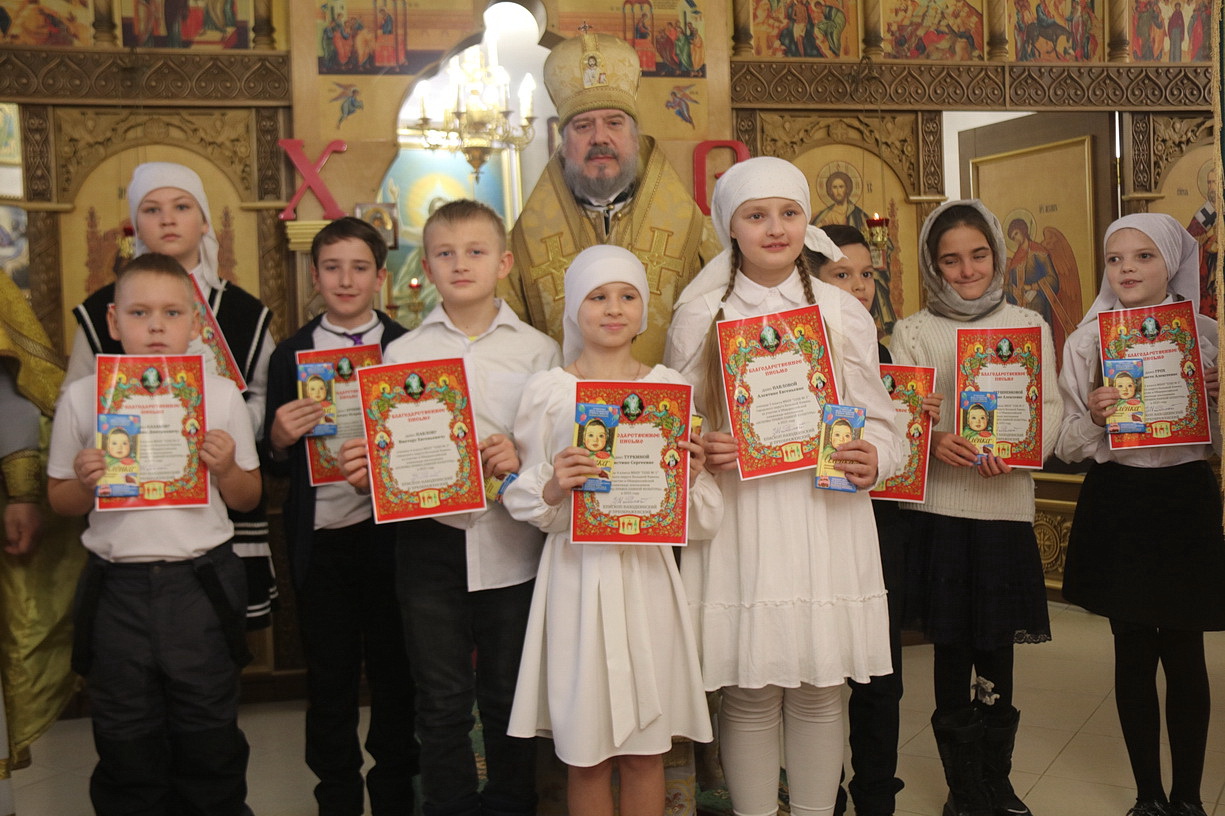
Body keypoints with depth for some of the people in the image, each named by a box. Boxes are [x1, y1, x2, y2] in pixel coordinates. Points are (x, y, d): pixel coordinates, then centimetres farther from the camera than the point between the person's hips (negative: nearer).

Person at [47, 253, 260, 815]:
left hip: (201, 584, 0)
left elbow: (249, 499, 7)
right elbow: (60, 503, 8)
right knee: (125, 746, 12)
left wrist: (225, 469, -13)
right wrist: (85, 483, -13)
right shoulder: (82, 397, 1)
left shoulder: (221, 395, 0)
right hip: (116, 589, 1)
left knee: (210, 738, 10)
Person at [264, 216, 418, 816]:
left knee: (394, 674, 9)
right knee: (329, 678, 11)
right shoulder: (290, 356, 6)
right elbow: (275, 465, 5)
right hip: (320, 537, 1)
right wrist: (280, 439, -16)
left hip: (388, 534, -1)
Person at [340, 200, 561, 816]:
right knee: (441, 702, 9)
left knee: (508, 698, 10)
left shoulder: (537, 350, 3)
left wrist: (522, 458, -18)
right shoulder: (401, 353, 6)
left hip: (511, 541, 0)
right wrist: (363, 467, -12)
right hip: (431, 539, 1)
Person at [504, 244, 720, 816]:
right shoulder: (547, 390, 1)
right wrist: (552, 489, -19)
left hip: (648, 572, 1)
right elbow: (523, 500, 1)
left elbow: (700, 519, 8)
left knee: (647, 751, 8)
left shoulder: (670, 386, 6)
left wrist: (690, 478, -12)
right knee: (585, 753, 6)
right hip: (577, 571, -1)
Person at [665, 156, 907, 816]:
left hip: (825, 512, 1)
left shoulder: (842, 311, 8)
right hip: (738, 516, -1)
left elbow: (877, 416, 9)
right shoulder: (700, 316, 5)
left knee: (819, 691, 7)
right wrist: (699, 453, -13)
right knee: (748, 693, 2)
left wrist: (873, 458, -12)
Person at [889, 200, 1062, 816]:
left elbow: (1051, 407, 5)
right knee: (952, 650, 4)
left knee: (998, 651, 9)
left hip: (1006, 507, 2)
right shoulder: (913, 331, 3)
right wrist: (932, 442, -22)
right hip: (939, 509, -1)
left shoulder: (1029, 325, 9)